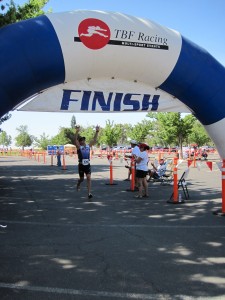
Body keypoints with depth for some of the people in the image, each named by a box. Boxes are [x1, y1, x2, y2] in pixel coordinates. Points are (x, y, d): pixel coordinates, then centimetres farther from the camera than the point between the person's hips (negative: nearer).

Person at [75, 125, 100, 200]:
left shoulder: (89, 146, 5)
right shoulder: (79, 147, -7)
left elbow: (94, 140, 2)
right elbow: (75, 140, -23)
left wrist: (97, 132, -8)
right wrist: (77, 132, -37)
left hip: (87, 165, 2)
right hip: (81, 165, -2)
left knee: (89, 178, -10)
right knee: (82, 178, 12)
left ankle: (89, 193, -10)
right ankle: (78, 184, 48)